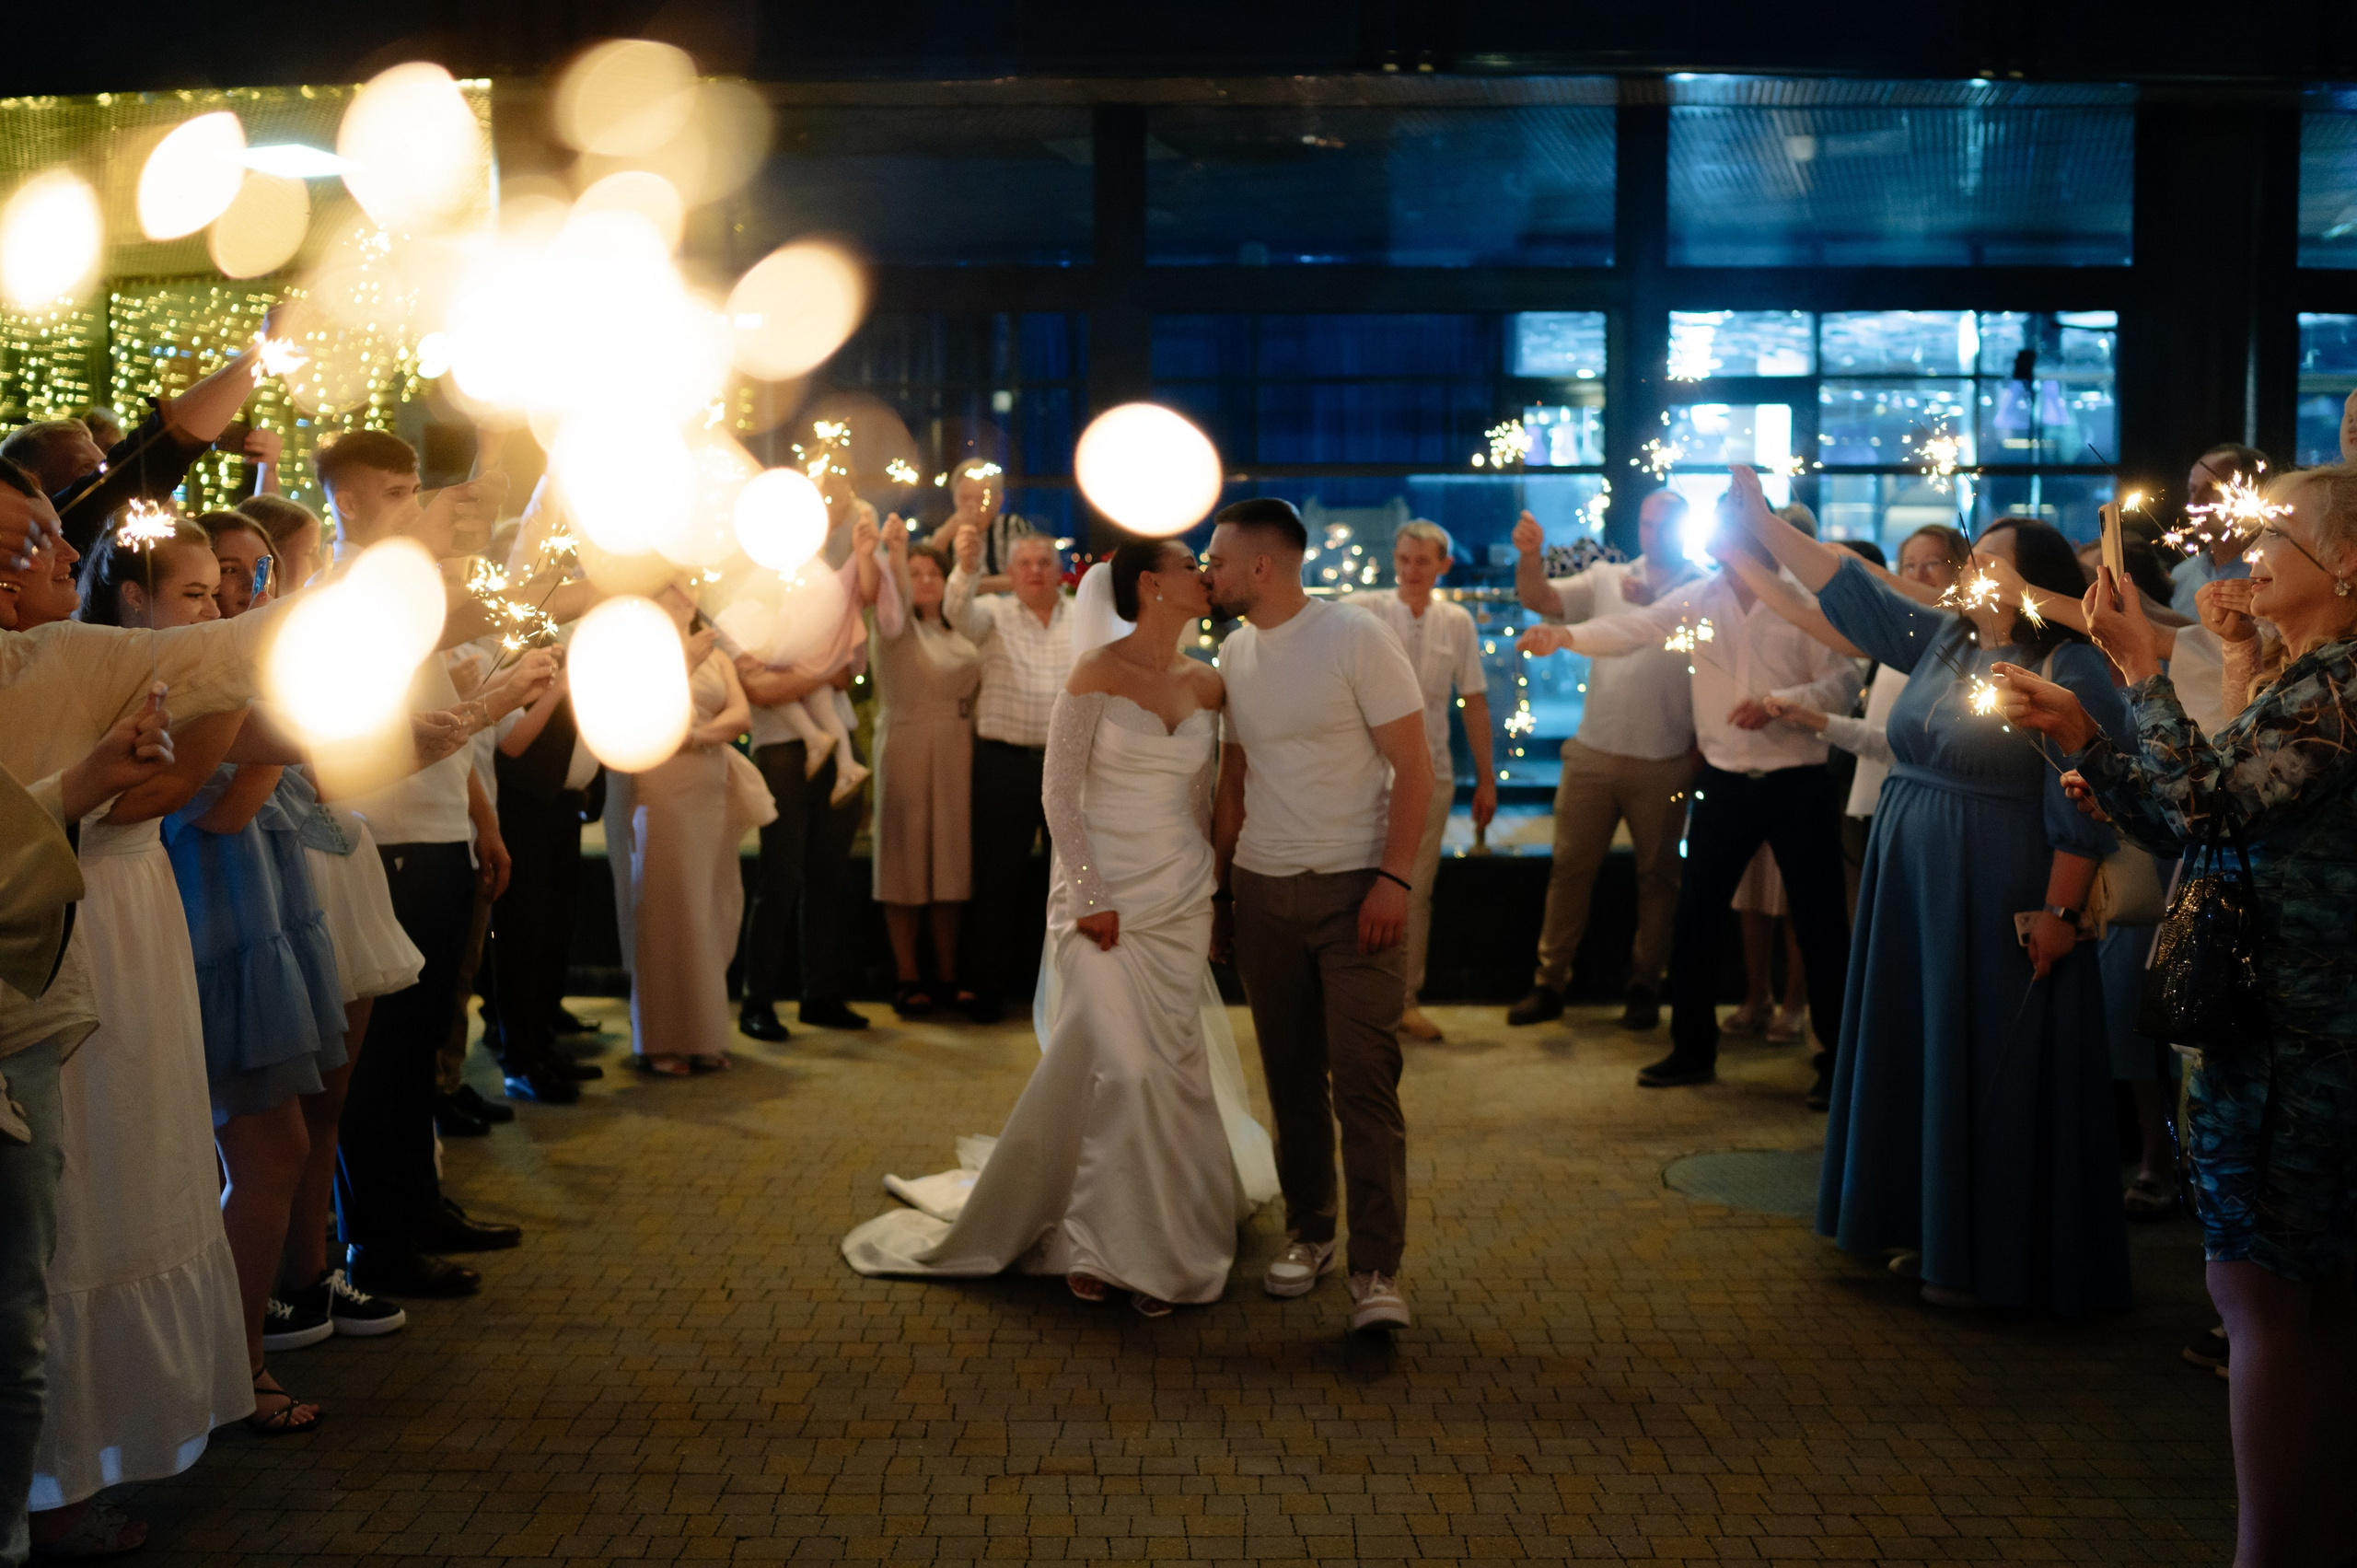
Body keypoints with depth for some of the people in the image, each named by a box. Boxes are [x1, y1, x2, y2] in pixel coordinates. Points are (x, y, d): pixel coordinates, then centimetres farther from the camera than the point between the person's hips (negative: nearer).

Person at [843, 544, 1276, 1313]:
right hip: (1103, 897, -5)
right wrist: (1090, 896, -13)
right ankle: (1099, 1241, 5)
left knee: (1171, 1071, 5)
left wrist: (1209, 890, 11)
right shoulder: (1097, 673, -7)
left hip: (1180, 903, 5)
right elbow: (1061, 794, -8)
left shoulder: (1206, 685, 8)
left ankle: (1157, 1236, 16)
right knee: (1120, 1067, -11)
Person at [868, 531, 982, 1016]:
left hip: (956, 755, 4)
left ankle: (947, 976, 13)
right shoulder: (897, 628, 0)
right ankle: (906, 977, 4)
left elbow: (978, 686, 19)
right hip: (905, 752, -4)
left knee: (950, 861, 5)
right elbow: (896, 601, -23)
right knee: (906, 860, -2)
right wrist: (896, 552, -38)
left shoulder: (960, 634, 13)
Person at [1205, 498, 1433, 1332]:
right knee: (1290, 1077, 9)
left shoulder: (1356, 637, -9)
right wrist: (1216, 887, 12)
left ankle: (1377, 1270, -7)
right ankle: (1308, 1234, 23)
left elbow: (1414, 764, -10)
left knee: (1364, 1082, -9)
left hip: (1353, 888, -5)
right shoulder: (1234, 653, 9)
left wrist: (1393, 878, -17)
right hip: (1262, 890, 5)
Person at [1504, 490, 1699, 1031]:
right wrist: (1530, 556, -21)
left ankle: (1644, 987, 19)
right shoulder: (1607, 579, 8)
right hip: (1593, 756, 2)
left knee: (1657, 877, 8)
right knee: (1569, 869, 4)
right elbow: (1540, 599, -2)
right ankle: (1549, 983, 10)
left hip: (1663, 764, -2)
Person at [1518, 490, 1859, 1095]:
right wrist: (1566, 635, -26)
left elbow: (1844, 683, -7)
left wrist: (1777, 703, -21)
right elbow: (1633, 629, -10)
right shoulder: (1698, 599, 2)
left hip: (1798, 784, -4)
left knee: (1819, 920, 2)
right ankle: (1693, 1048, 20)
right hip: (1724, 780, 4)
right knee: (1695, 914, 7)